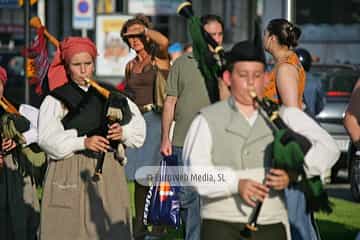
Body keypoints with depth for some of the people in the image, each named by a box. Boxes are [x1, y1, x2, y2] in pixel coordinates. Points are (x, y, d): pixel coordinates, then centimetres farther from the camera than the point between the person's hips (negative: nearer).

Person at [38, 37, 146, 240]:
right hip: (70, 175, -3)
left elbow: (138, 128, 12)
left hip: (109, 172, 3)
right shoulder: (56, 100, 1)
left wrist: (123, 132, -10)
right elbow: (48, 138, -11)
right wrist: (83, 142, -21)